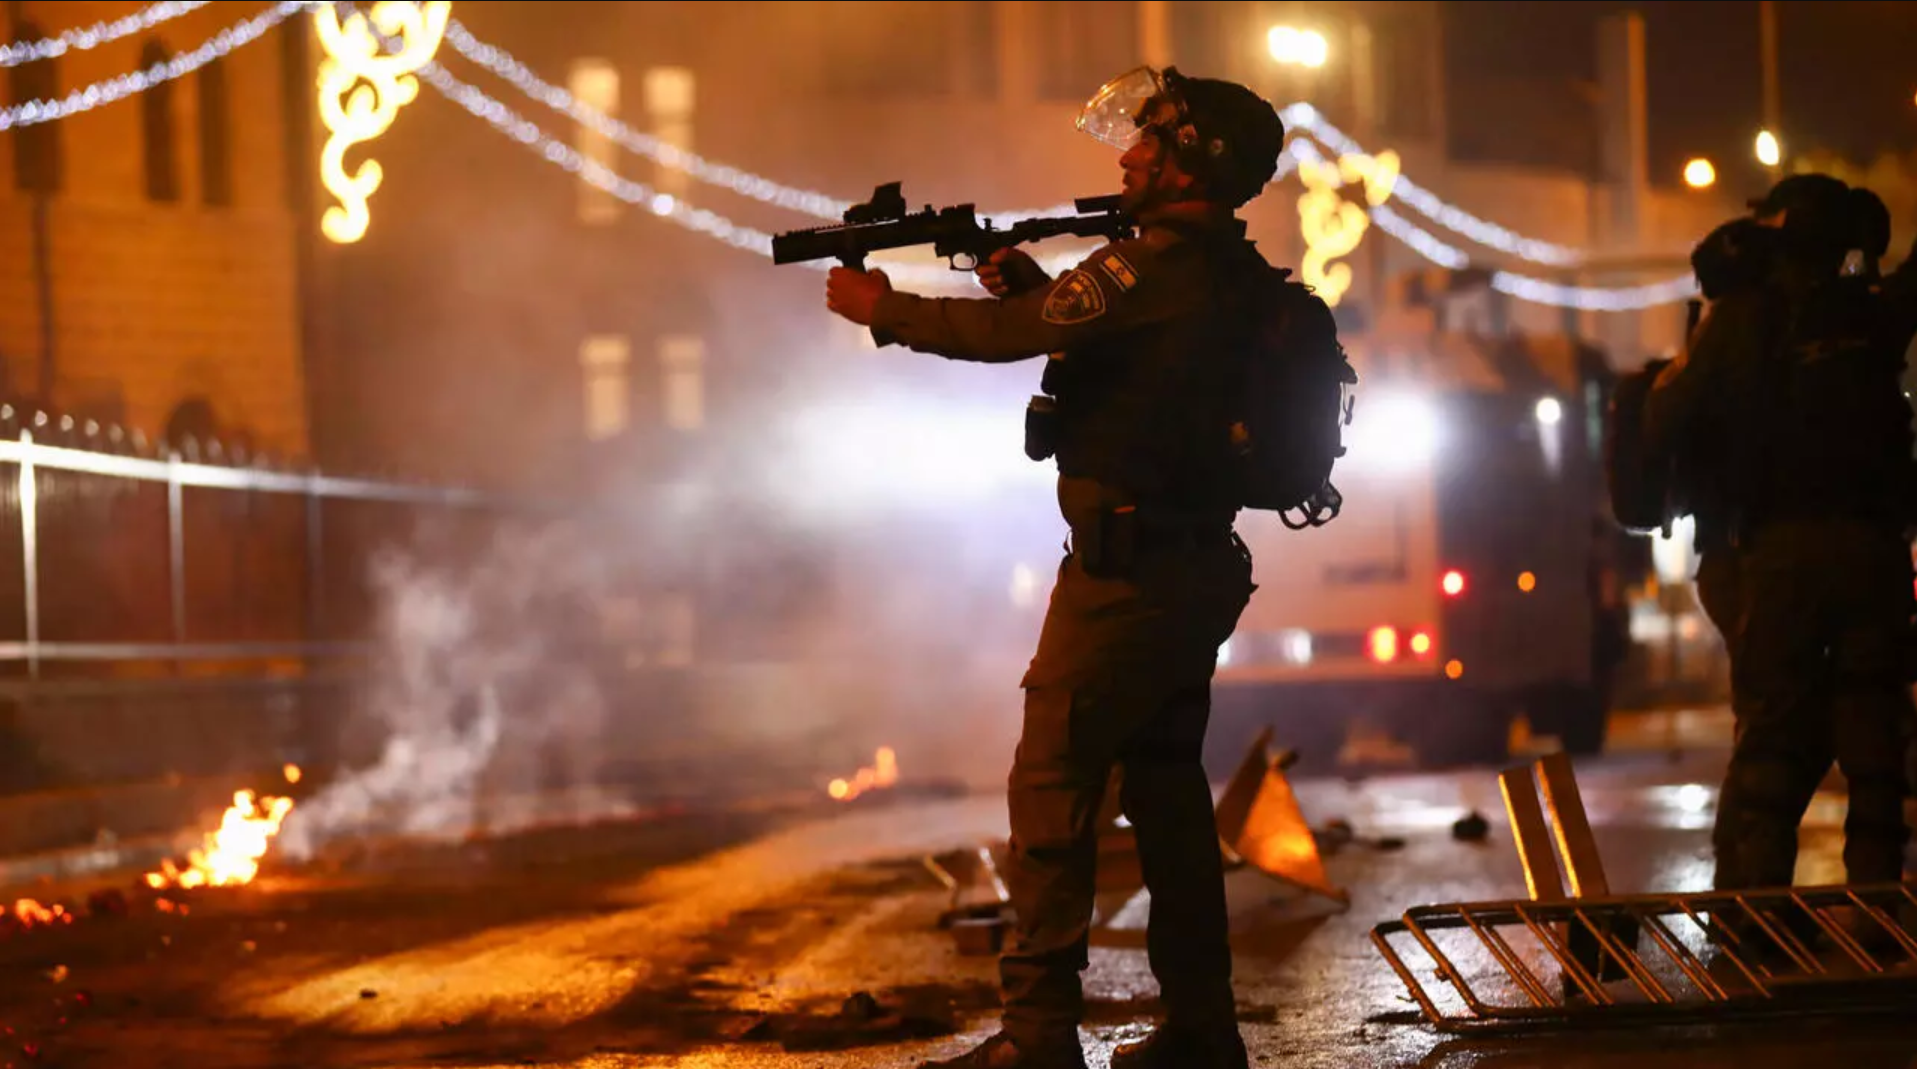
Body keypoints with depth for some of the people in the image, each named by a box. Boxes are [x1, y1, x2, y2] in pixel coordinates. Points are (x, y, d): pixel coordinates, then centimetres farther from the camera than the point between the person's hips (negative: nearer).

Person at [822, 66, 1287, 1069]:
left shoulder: (1152, 270, -17)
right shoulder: (1229, 277, 11)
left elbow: (1004, 335, -13)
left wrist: (883, 310, 1)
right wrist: (1040, 291, 12)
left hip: (1126, 564, -9)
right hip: (1197, 565, 9)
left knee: (1052, 782, -5)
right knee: (1165, 783, 14)